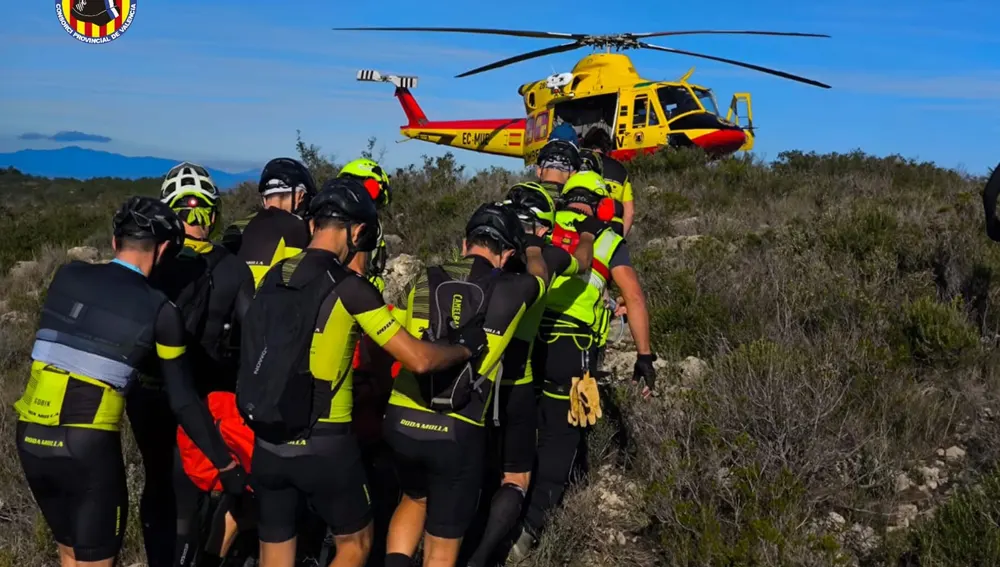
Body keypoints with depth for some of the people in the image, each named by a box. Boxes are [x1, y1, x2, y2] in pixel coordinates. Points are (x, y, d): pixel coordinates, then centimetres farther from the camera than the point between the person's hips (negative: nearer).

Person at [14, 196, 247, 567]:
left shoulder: (67, 276, 5)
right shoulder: (159, 310, -5)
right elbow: (183, 403, -4)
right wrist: (226, 464, 5)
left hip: (30, 438, 5)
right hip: (89, 447, -5)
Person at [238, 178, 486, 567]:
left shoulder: (272, 279, 3)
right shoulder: (349, 287, -15)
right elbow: (419, 359, -16)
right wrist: (465, 347, 3)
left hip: (267, 445, 5)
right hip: (323, 447, -5)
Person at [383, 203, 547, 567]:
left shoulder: (423, 284, 5)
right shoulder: (511, 291, -3)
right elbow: (539, 271, 22)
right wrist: (534, 247, 44)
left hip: (400, 423, 4)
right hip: (457, 434, -3)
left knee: (414, 498, 33)